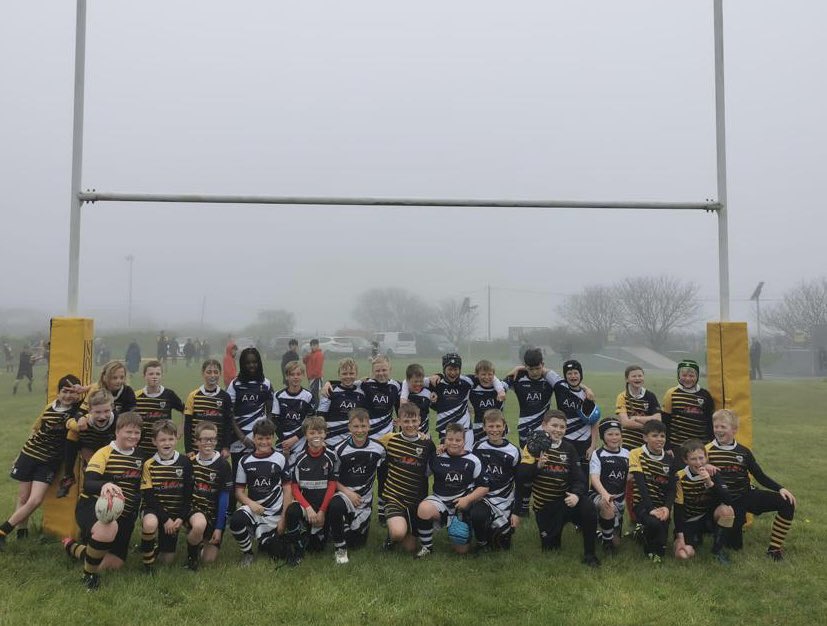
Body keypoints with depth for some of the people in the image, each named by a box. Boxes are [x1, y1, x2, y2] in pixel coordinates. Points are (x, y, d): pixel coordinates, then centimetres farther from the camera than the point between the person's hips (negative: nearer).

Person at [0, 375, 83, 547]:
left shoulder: (78, 410, -12)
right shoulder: (50, 408, -7)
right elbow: (35, 430, 8)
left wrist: (84, 390, -26)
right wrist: (20, 456, 15)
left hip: (49, 462, -1)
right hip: (30, 455, 1)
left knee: (35, 501, -11)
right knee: (23, 499, 7)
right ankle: (21, 531, 27)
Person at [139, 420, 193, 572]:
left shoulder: (185, 462, -2)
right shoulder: (149, 465, -7)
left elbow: (189, 494, -1)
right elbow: (148, 497, -10)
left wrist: (181, 518, -11)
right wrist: (165, 518, -18)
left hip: (175, 512, 2)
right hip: (154, 509, -2)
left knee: (167, 559, 1)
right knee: (150, 524, -37)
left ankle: (161, 542, 36)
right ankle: (148, 562, -12)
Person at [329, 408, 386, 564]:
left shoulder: (378, 449, -5)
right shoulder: (340, 450, -10)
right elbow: (333, 478, -4)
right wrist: (348, 492, -15)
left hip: (364, 499, 2)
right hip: (344, 494, -2)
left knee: (357, 542, 5)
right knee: (335, 507, -37)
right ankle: (339, 548, -14)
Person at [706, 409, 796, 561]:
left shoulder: (743, 452, 3)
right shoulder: (707, 451, -7)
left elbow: (760, 476, 5)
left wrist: (780, 488, -8)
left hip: (748, 495, 3)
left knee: (787, 502, -16)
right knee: (735, 545, -10)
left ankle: (774, 548, -7)